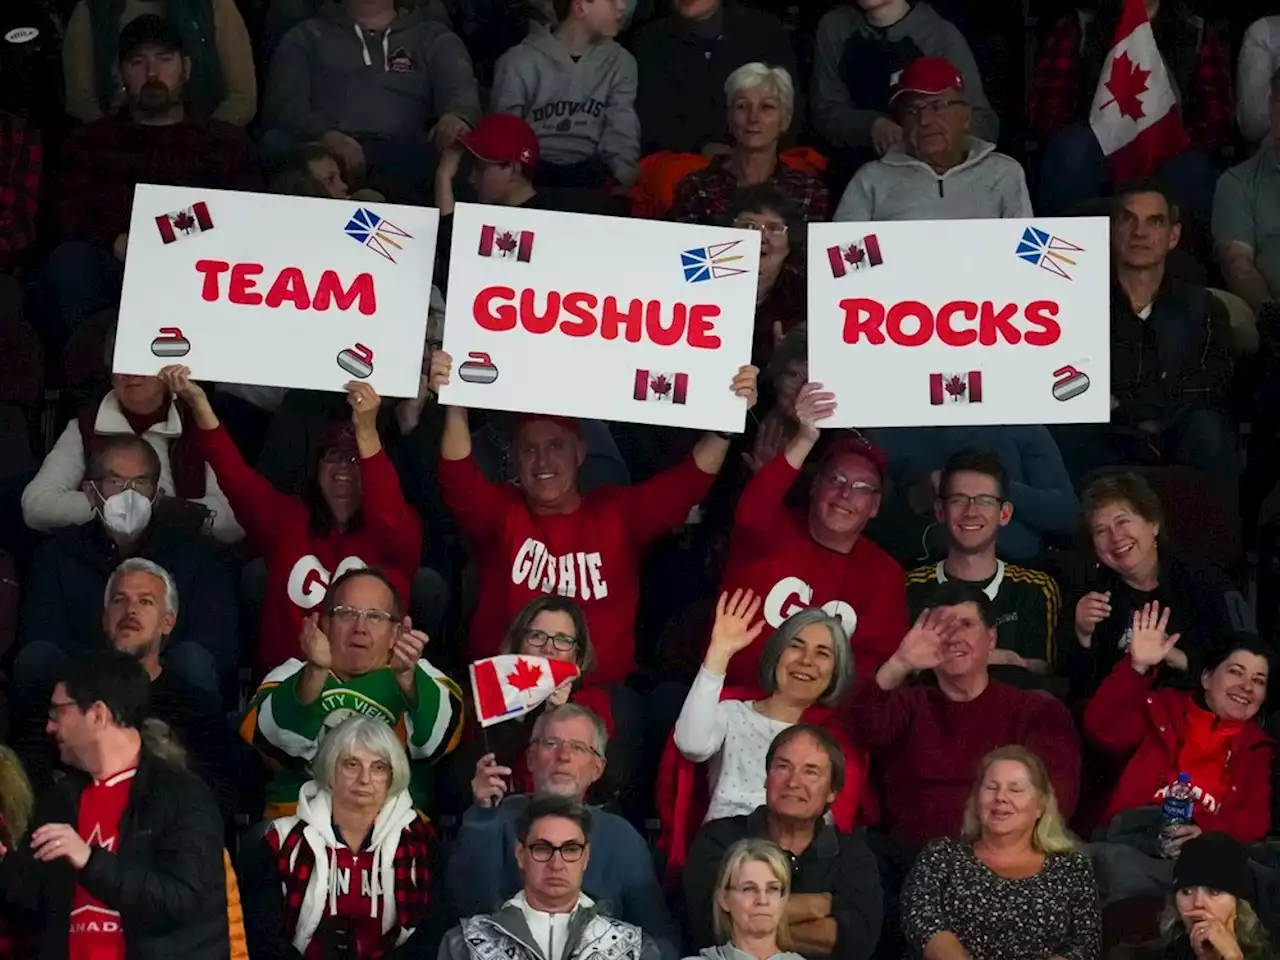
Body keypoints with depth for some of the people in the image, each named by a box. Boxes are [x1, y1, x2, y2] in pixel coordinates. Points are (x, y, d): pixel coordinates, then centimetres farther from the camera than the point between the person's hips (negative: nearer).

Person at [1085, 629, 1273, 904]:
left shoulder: (1255, 747, 28)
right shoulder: (1164, 709, 22)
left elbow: (1256, 818, 10)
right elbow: (1102, 729, 3)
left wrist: (1206, 831, -13)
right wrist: (1138, 667, -9)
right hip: (1136, 834, -2)